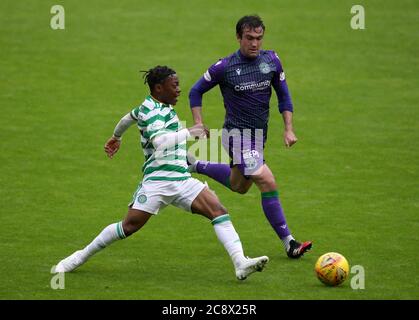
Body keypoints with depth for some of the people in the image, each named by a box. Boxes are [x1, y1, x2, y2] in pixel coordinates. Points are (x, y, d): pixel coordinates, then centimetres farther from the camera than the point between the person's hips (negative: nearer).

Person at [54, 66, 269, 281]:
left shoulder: (154, 105, 18)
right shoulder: (151, 111, -11)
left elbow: (130, 117, 38)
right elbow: (159, 141, -31)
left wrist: (116, 137, 55)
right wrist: (188, 132, -31)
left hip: (182, 180, 8)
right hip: (157, 180, -8)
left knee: (218, 211, -11)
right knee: (129, 226, -8)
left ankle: (241, 264, -20)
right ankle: (81, 257, 12)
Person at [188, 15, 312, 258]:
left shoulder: (271, 60, -2)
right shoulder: (225, 67, -14)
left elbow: (283, 95, 8)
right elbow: (196, 91, 0)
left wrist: (289, 128, -1)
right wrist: (199, 124, -9)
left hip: (259, 135, 7)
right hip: (238, 135, -7)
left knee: (240, 186, 24)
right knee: (268, 183, -16)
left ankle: (196, 165, 44)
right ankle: (289, 243, -10)